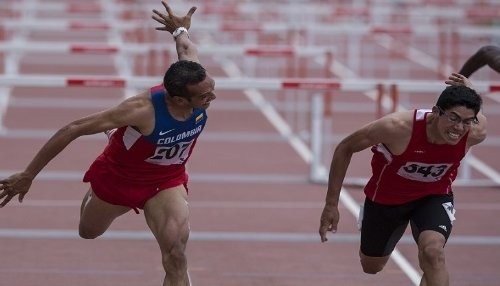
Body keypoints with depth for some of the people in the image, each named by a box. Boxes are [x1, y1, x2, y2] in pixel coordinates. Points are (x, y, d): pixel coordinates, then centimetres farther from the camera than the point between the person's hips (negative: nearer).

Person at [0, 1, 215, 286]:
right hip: (119, 177, -2)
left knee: (176, 256, -21)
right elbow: (72, 130, -35)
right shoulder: (143, 111, -42)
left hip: (167, 181, 2)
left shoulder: (195, 77, -28)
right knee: (89, 231, 28)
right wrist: (28, 175, -32)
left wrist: (181, 31, 24)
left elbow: (187, 48, -1)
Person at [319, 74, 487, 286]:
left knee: (433, 252, -31)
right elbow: (345, 148, -21)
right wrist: (331, 204, -18)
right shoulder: (398, 127, -39)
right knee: (371, 267, 21)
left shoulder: (475, 133, -30)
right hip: (385, 198, 0)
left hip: (434, 197, 0)